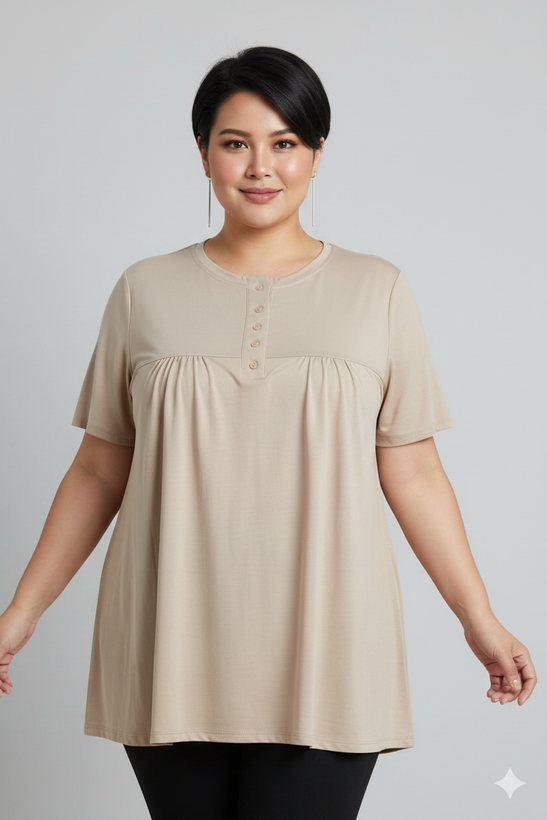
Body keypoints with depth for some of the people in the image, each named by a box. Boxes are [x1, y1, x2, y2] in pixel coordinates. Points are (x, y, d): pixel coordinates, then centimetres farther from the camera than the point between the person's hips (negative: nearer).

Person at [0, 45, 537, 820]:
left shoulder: (378, 291, 4)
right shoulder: (146, 292, 6)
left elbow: (412, 472, 6)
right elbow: (98, 472, 10)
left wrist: (479, 620, 2)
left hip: (322, 659, -1)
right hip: (173, 658, 1)